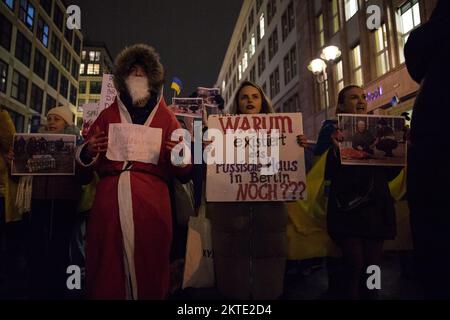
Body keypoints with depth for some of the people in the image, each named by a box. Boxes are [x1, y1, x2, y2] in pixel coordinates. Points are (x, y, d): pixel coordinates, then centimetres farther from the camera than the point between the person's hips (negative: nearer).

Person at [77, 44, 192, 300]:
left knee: (148, 267, 0)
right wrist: (88, 152, -3)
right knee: (107, 268, 2)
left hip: (151, 203, -1)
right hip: (110, 199, 2)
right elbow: (90, 163, 18)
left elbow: (184, 172, 7)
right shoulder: (108, 115, 20)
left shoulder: (166, 117, 15)